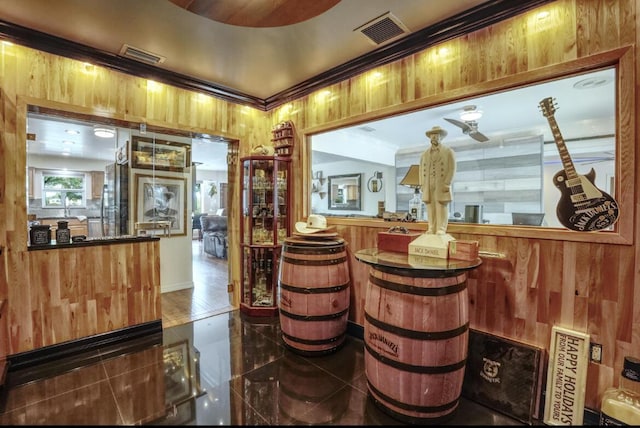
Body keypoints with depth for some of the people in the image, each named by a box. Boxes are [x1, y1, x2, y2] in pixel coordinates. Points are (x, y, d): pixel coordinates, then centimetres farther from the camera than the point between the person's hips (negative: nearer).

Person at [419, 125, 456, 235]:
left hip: (441, 185, -3)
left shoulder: (448, 152, 5)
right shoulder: (425, 154, 17)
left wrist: (447, 184, -13)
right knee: (430, 208, -1)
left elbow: (452, 169, -3)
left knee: (441, 207, -6)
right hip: (428, 186, 4)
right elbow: (421, 170, 13)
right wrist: (422, 184, 2)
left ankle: (441, 230, -6)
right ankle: (432, 229, 1)